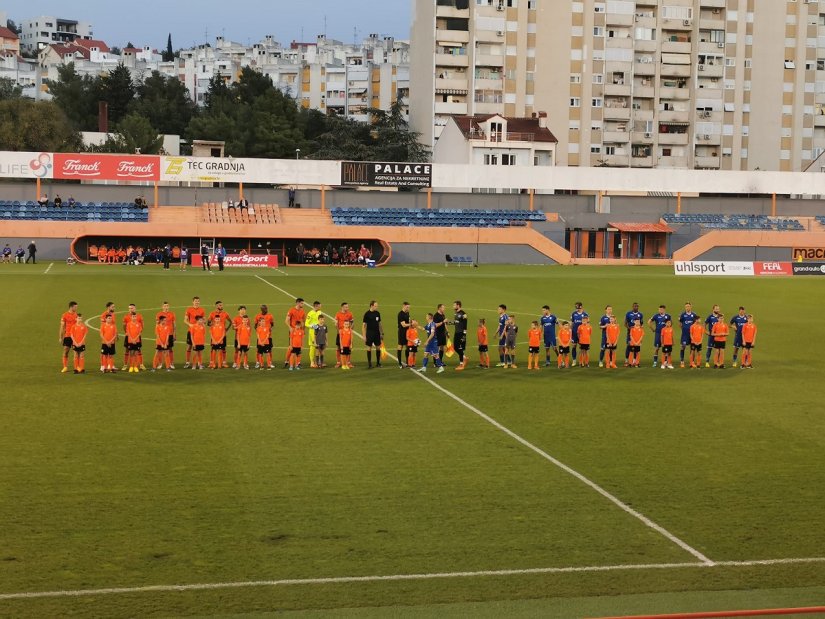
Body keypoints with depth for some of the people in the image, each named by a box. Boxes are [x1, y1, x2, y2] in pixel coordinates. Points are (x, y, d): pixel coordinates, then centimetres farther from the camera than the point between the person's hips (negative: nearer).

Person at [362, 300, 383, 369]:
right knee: (369, 348, 1)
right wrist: (364, 336, -11)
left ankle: (378, 363, 16)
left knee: (378, 347, 6)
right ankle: (369, 363, 9)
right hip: (369, 333, -4)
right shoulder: (367, 314, -8)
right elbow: (364, 325, -6)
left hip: (377, 333, 4)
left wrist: (382, 333, 12)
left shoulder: (377, 313, 6)